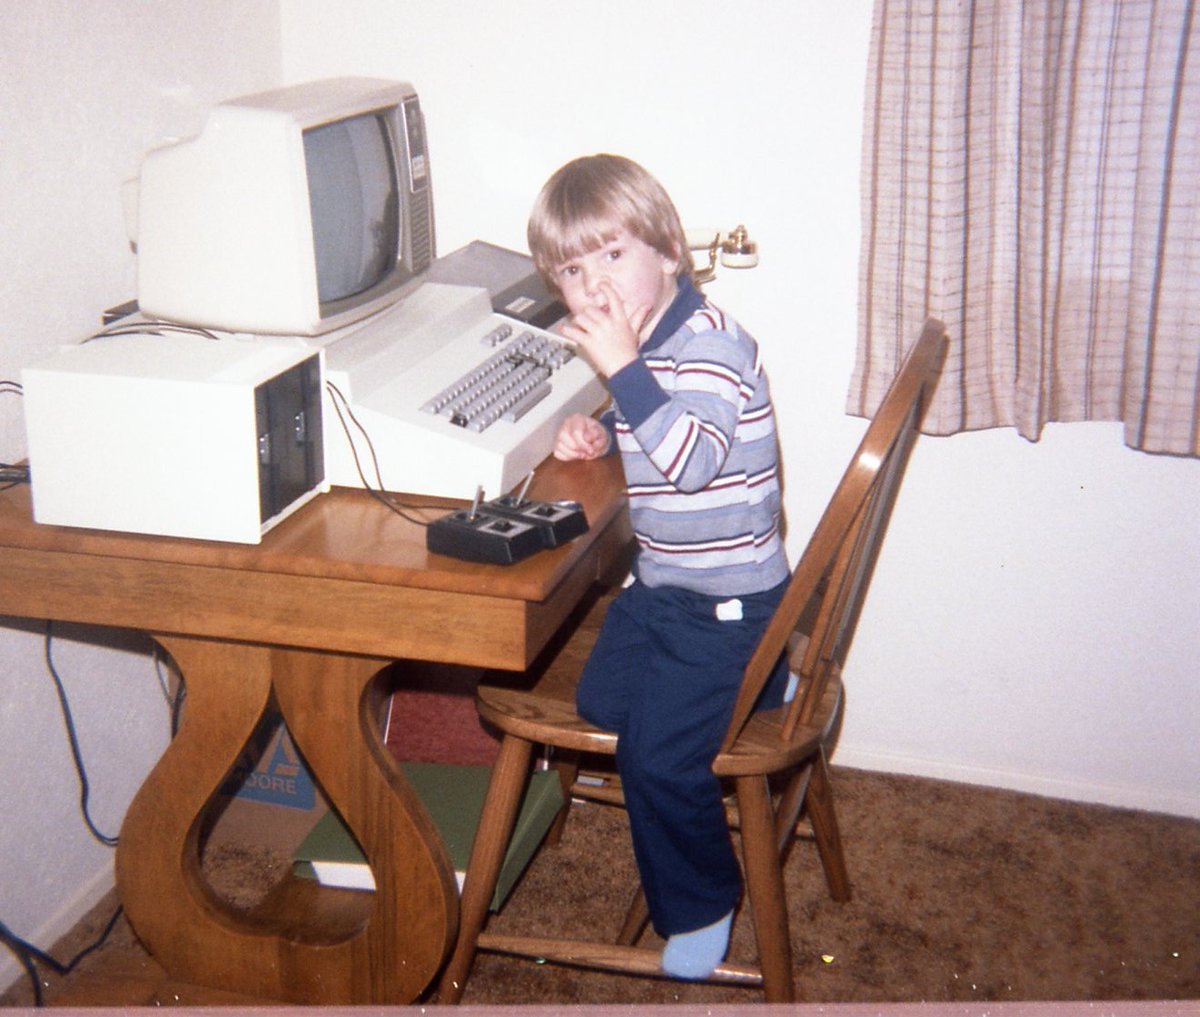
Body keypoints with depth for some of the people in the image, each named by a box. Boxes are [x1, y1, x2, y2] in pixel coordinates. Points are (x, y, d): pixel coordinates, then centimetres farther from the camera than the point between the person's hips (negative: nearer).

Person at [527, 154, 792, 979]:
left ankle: (701, 908, 11)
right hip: (660, 586, 9)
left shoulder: (710, 343, -23)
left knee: (657, 753, -12)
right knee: (601, 704, 14)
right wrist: (600, 433, 3)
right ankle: (748, 694, 31)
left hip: (729, 604, -9)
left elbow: (691, 458, -35)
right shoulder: (642, 341, 5)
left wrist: (622, 368, -35)